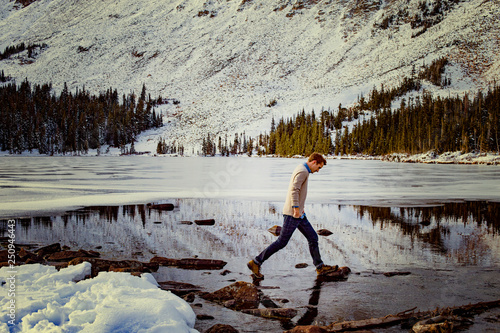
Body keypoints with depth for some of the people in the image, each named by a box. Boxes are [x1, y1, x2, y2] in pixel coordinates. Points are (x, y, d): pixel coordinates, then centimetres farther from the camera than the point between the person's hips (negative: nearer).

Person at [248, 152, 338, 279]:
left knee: (312, 237, 10)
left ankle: (320, 267, 16)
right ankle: (256, 262, 1)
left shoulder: (301, 170, 17)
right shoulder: (303, 171, -14)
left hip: (299, 214, 10)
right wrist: (296, 208, -30)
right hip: (292, 213, -10)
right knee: (282, 242, -6)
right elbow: (294, 190, -27)